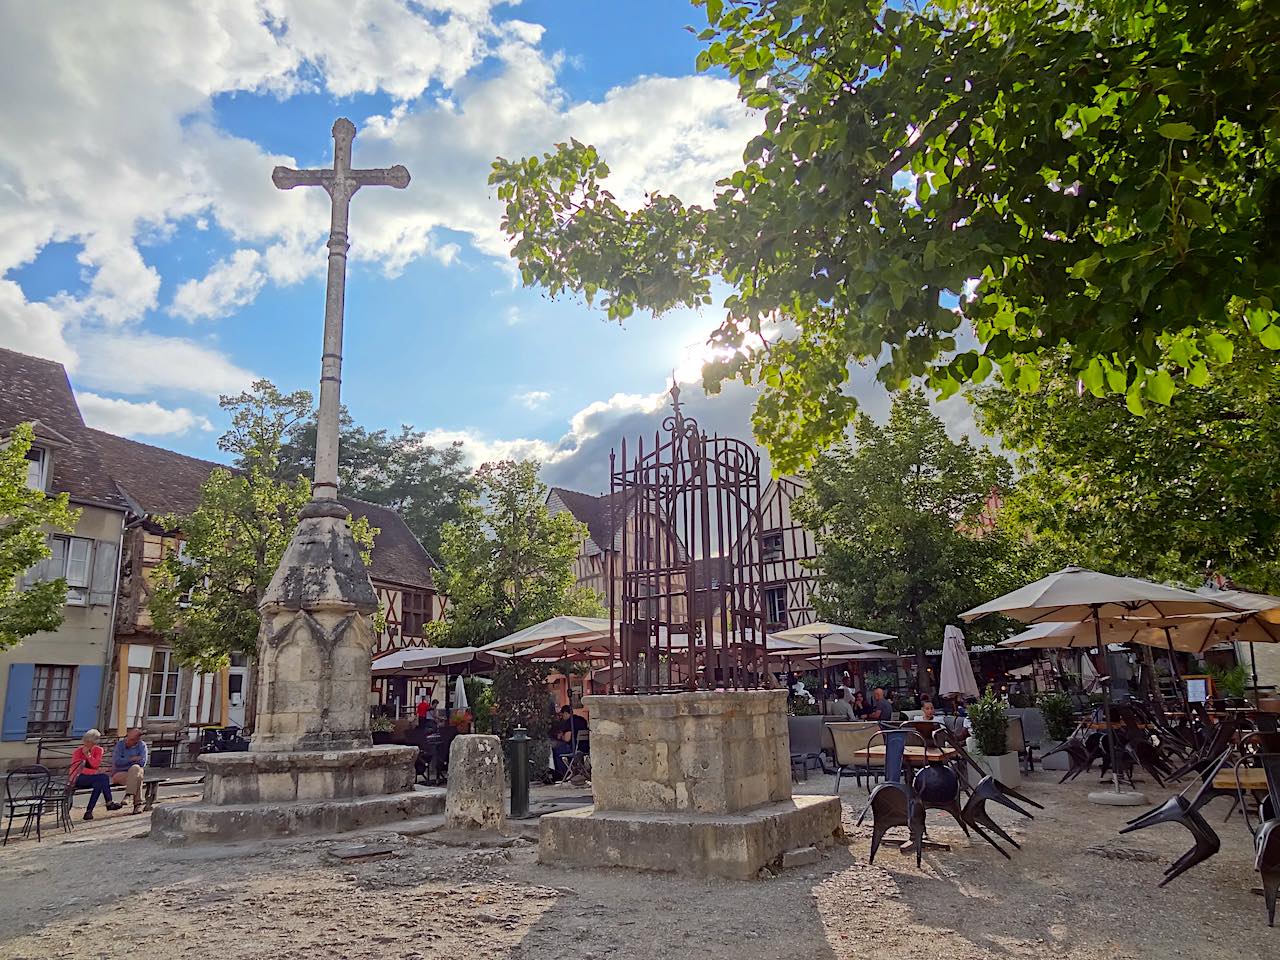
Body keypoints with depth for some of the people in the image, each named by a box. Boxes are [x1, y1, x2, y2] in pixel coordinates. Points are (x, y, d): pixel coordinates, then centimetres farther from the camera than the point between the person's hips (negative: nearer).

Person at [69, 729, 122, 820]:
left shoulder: (98, 750, 5)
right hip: (78, 779, -5)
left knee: (99, 784, -31)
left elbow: (96, 765, -9)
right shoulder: (77, 751, -5)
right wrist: (95, 772, -19)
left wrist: (88, 754, -16)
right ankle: (109, 803, -25)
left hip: (92, 778, 5)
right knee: (103, 777, -29)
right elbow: (79, 769, -12)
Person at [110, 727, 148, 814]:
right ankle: (138, 803, -28)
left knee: (135, 768, -37)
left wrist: (125, 761, -8)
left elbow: (142, 762, -9)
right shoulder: (120, 744, 3)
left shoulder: (142, 745, 3)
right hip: (119, 774, -1)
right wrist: (132, 759, -9)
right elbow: (117, 762, -9)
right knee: (137, 777, -33)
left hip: (135, 772, 1)